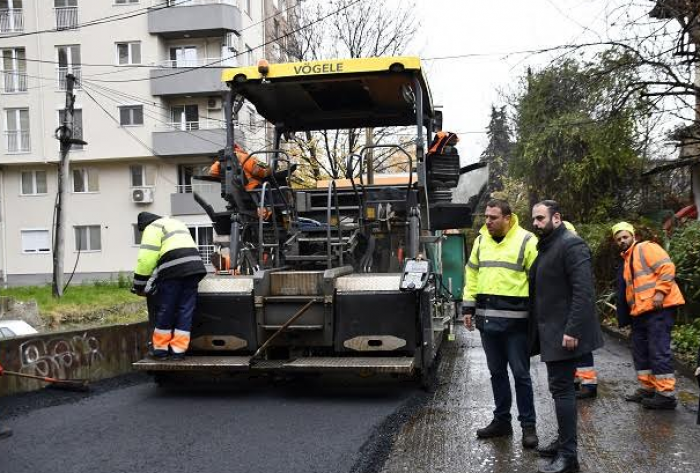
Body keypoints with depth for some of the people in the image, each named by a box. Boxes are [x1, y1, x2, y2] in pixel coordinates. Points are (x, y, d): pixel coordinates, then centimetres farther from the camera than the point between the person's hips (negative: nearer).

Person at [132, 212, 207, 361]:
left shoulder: (152, 228, 5)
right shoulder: (177, 223, 30)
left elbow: (146, 258, -5)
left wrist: (139, 285, 1)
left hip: (173, 271, -7)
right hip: (195, 267, 7)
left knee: (165, 312, 5)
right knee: (185, 311, 7)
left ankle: (160, 349, 12)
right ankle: (178, 351, 8)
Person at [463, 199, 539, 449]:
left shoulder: (526, 241, -7)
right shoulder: (481, 240, 10)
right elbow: (472, 274, 17)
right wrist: (468, 307, 12)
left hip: (515, 320, -5)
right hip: (487, 318, 5)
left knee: (520, 374, 2)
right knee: (497, 372, 14)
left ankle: (528, 425, 13)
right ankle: (501, 420, 26)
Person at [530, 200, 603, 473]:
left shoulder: (571, 245, -12)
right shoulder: (544, 247, 17)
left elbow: (583, 292, -20)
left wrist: (572, 330, -24)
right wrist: (537, 331, 15)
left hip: (564, 332, -9)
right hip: (550, 332, 9)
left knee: (561, 388, -8)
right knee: (560, 387, 15)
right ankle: (564, 441, 26)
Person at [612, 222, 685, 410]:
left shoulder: (645, 248, -3)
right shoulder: (627, 259, 23)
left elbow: (667, 267, -14)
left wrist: (660, 292, -21)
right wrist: (628, 310, 18)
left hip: (658, 308, -10)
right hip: (640, 312, 10)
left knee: (658, 350, -9)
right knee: (641, 351, 14)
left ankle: (666, 394, -5)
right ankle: (647, 388, 24)